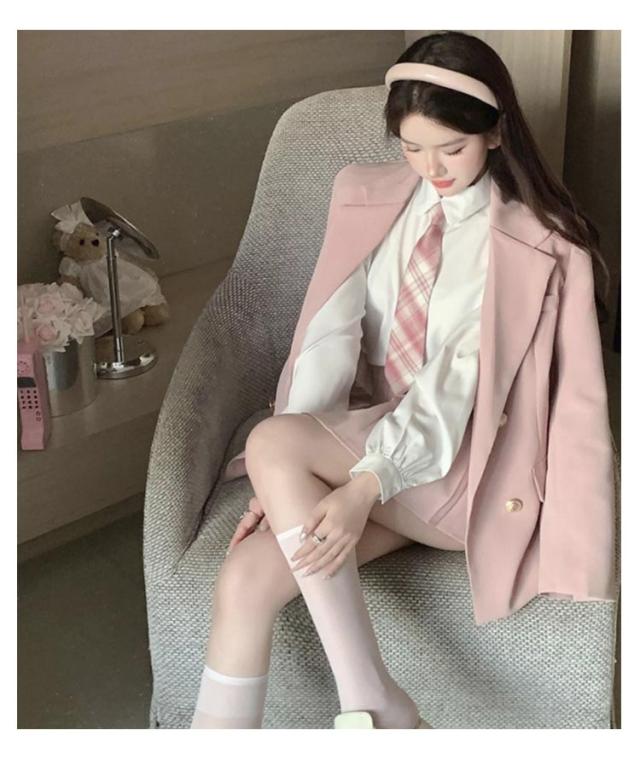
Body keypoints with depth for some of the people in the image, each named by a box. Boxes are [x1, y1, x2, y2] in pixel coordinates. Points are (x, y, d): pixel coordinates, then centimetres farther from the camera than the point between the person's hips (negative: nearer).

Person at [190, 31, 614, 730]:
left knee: (271, 441, -30)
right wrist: (285, 483, -15)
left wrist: (367, 485, -28)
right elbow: (331, 332, -4)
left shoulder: (536, 243, -7)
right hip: (353, 436, 5)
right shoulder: (368, 196, 6)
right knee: (246, 578, -21)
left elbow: (459, 382, -16)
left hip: (452, 460, -4)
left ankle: (371, 701, -23)